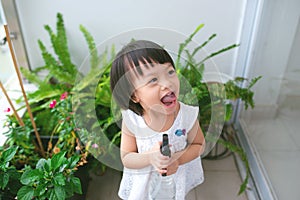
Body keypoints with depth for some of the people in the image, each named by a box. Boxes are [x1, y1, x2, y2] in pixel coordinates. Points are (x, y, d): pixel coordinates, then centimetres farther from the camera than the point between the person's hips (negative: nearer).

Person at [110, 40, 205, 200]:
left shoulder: (187, 115, -27)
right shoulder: (131, 120, -28)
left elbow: (199, 144, -10)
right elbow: (126, 158, -16)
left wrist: (177, 159, -28)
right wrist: (149, 157, -36)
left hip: (176, 178, 1)